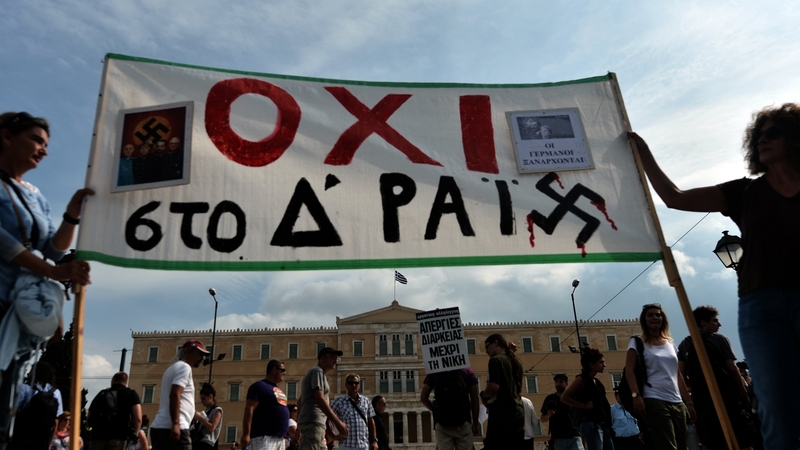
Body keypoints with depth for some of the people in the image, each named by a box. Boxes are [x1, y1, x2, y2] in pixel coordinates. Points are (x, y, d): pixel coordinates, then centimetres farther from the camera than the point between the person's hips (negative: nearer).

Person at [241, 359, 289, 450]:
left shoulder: (278, 389, 22)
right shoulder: (260, 386, -6)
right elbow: (249, 410, -14)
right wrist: (246, 434, -22)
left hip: (279, 438, 9)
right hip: (264, 437, -9)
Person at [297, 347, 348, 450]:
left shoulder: (315, 372, 26)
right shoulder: (317, 371, -5)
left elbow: (299, 401, 30)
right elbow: (319, 399, -19)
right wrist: (337, 422, -20)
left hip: (313, 423, 11)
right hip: (313, 423, -11)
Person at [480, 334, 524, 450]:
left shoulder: (496, 360, -8)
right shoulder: (516, 362, 16)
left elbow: (494, 386, -20)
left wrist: (483, 396, -2)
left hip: (502, 415, -8)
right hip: (517, 413, 8)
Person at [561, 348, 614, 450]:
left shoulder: (597, 382, 17)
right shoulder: (581, 379, -7)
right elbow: (564, 397, -14)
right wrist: (584, 406, -13)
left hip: (603, 425, 8)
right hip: (591, 425, -8)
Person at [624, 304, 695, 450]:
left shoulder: (671, 344, 19)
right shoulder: (637, 342, 2)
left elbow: (678, 375, 20)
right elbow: (629, 370, -7)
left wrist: (689, 402, 15)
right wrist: (636, 395, -20)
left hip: (677, 403, 6)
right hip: (654, 401, -6)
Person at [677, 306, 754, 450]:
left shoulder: (684, 345, 11)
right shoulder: (719, 339, 0)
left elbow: (682, 375, 2)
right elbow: (732, 370, -5)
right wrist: (745, 396, 2)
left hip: (701, 401, 4)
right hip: (726, 397, -4)